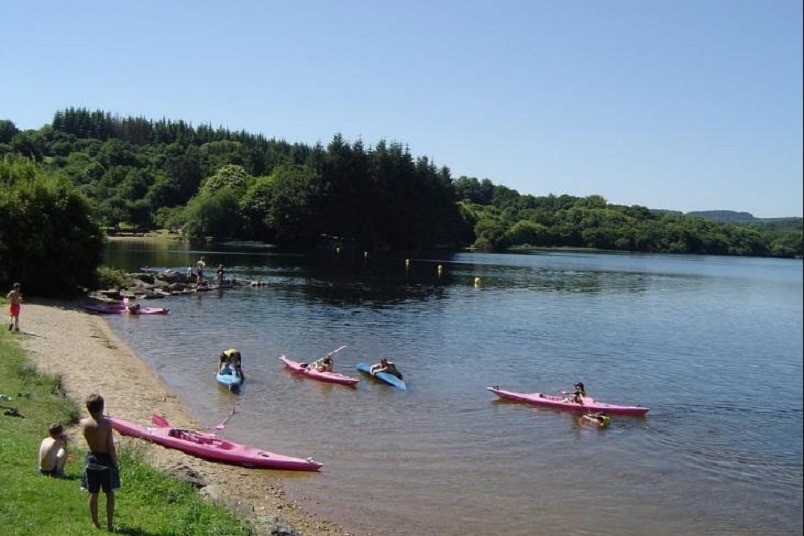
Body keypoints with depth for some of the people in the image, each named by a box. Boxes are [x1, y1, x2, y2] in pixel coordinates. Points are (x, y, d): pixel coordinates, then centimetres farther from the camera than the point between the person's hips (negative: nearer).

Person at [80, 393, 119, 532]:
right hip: (105, 459, -4)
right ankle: (110, 524, 13)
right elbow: (111, 446, -16)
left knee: (93, 494, 15)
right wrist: (115, 463, -5)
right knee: (110, 494, 10)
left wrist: (99, 417, 10)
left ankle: (95, 523, 26)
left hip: (91, 459, 4)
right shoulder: (106, 423, -20)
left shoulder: (83, 423, -8)